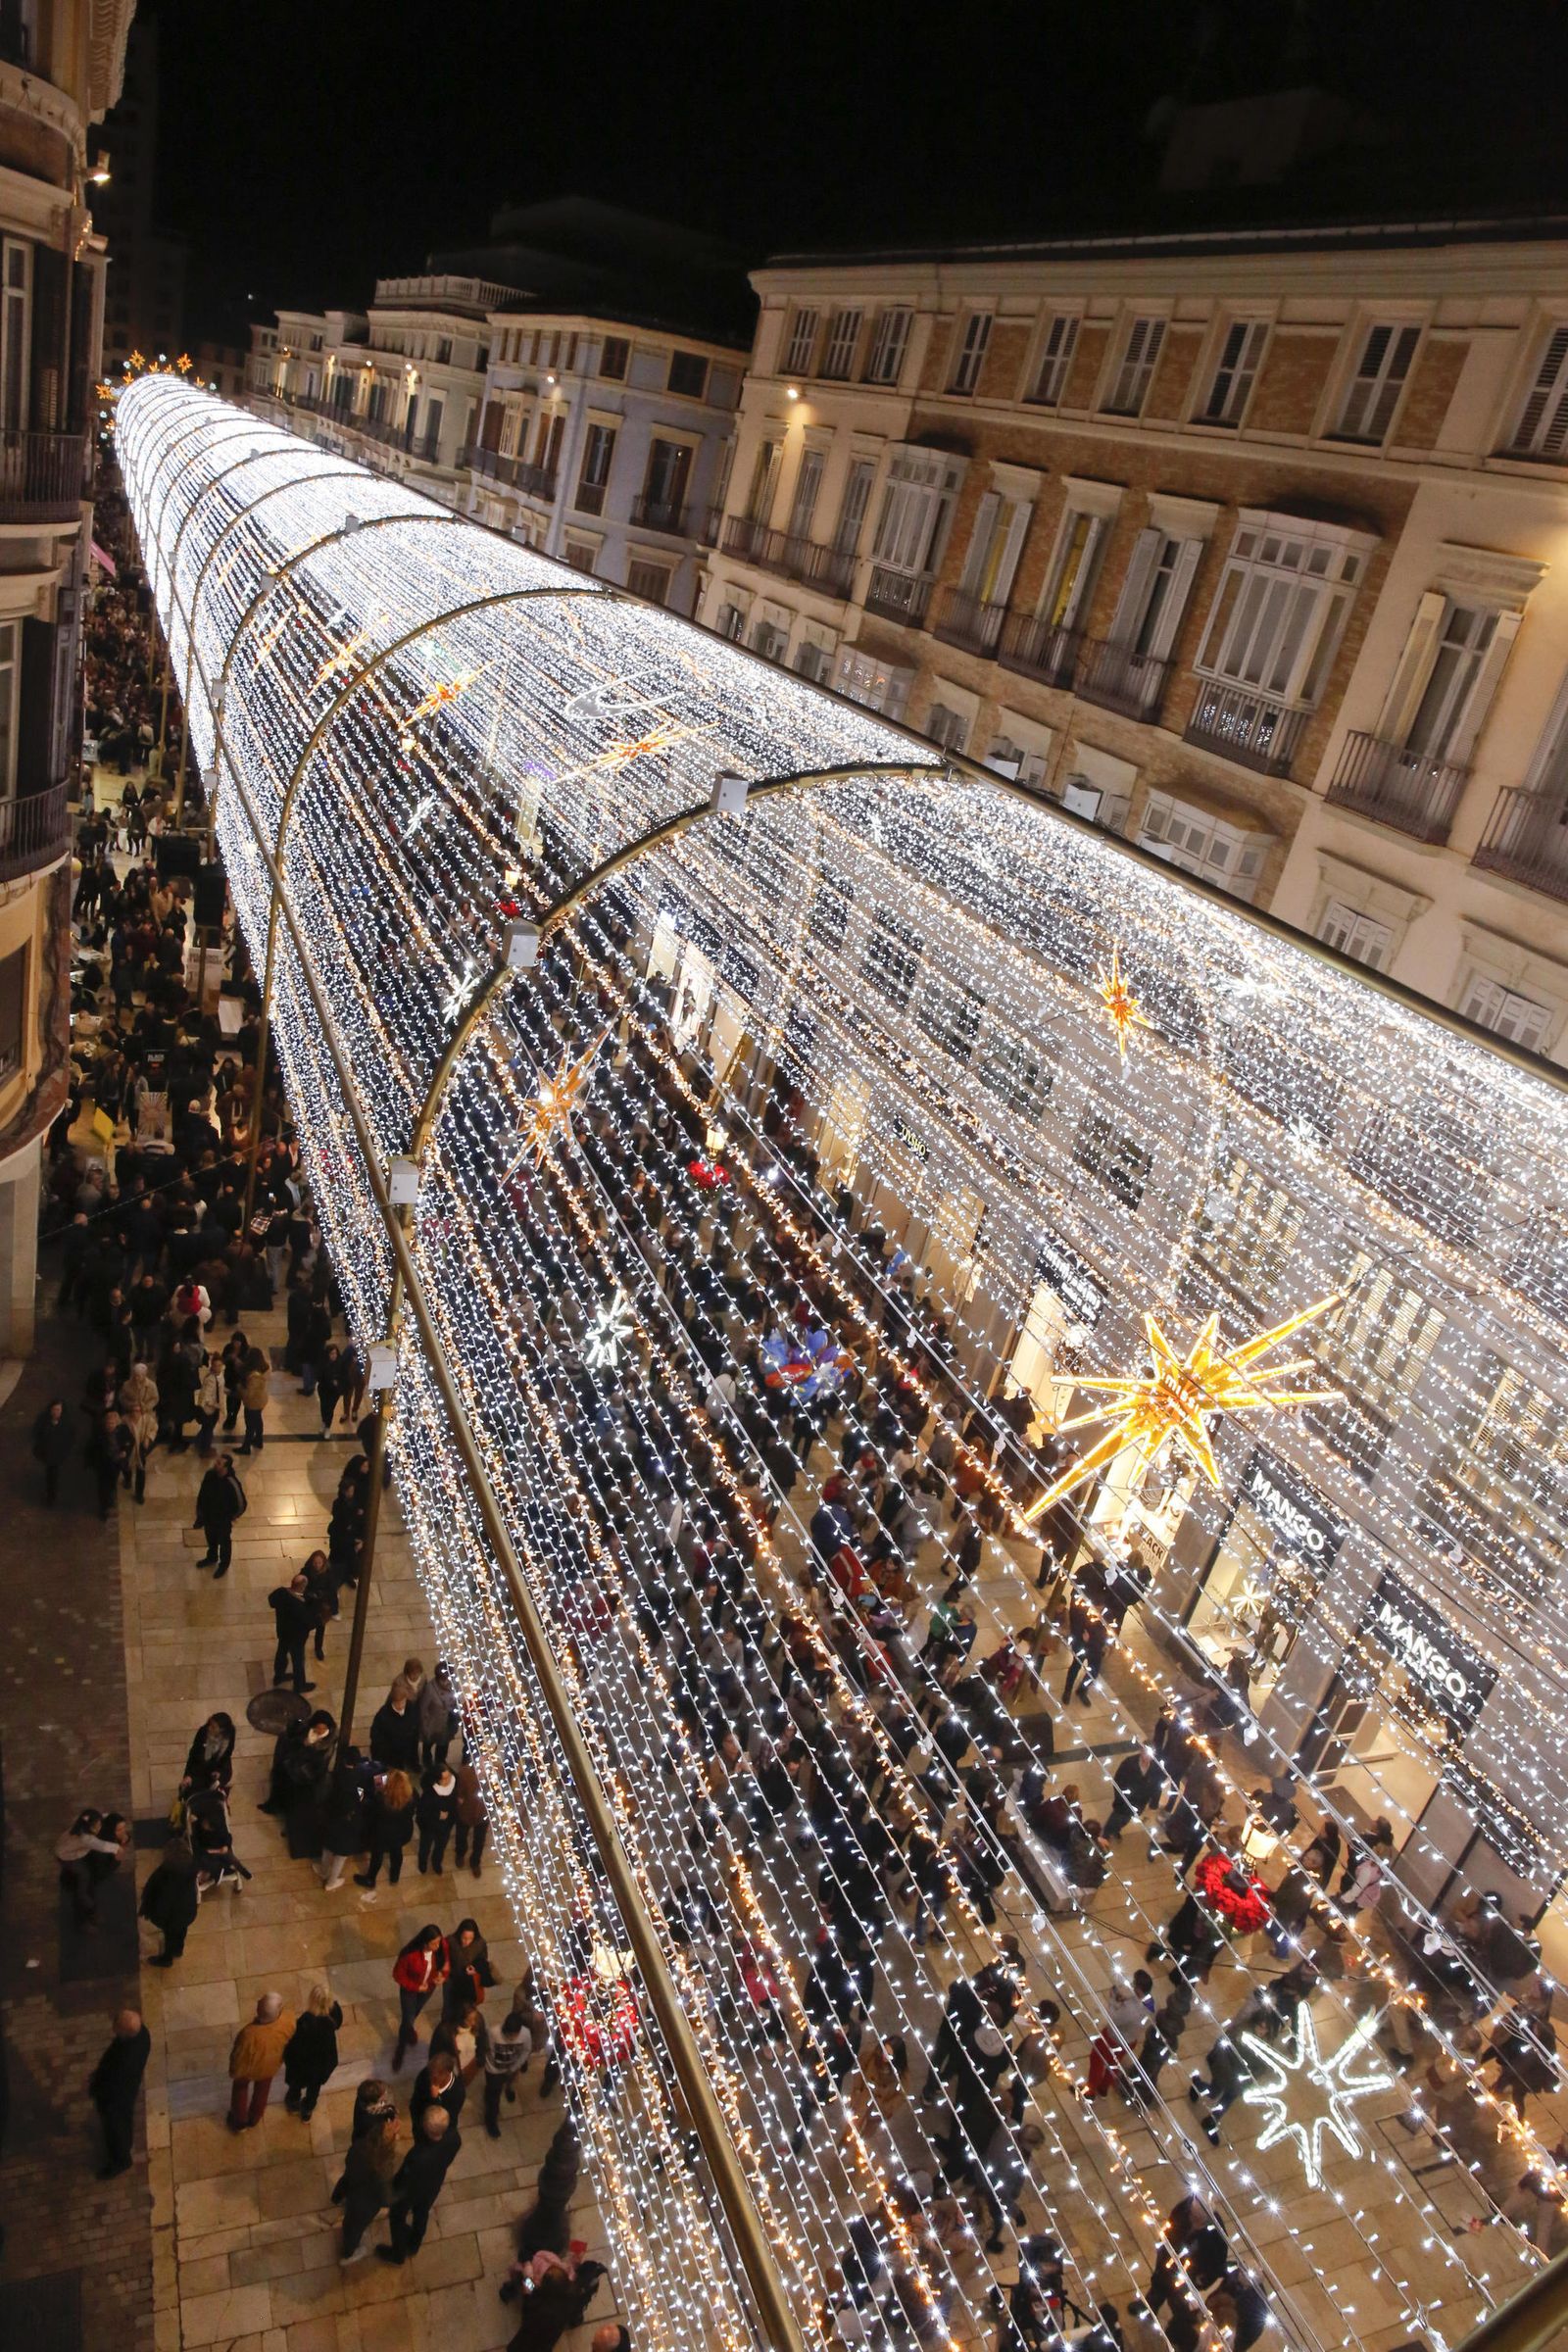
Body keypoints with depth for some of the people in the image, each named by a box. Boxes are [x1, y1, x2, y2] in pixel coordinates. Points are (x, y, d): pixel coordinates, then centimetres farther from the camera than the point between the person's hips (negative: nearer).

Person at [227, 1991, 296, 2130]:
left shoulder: (250, 2033, -47)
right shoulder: (289, 2019, -37)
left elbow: (239, 2057, -25)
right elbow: (291, 2042, -12)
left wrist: (233, 2072, -2)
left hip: (249, 2068, -3)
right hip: (270, 2065, 3)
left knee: (240, 2090, 31)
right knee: (262, 2091, 33)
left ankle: (240, 2122, 54)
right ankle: (253, 2121, 58)